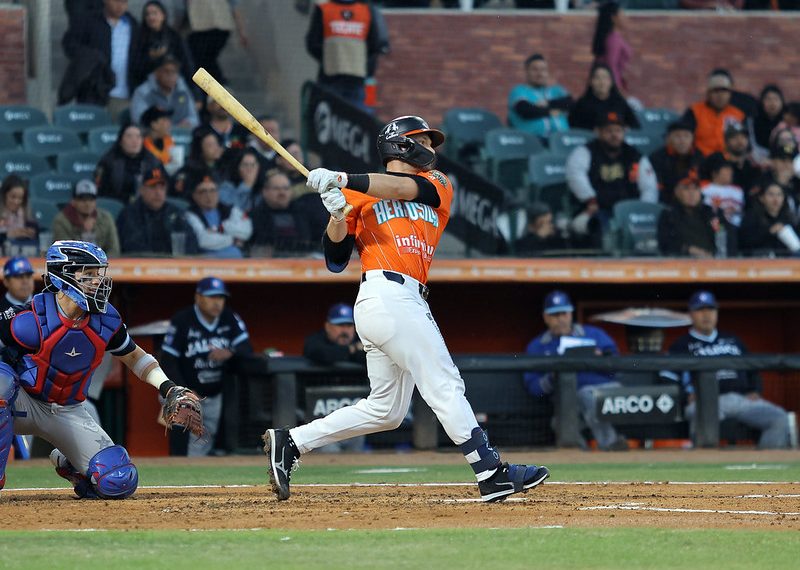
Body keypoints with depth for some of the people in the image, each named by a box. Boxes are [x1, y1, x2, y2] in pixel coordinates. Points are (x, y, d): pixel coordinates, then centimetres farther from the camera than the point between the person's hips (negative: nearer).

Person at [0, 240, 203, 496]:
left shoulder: (106, 320, -7)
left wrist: (169, 389, -3)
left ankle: (68, 464, 22)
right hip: (23, 404, -4)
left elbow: (134, 357, 10)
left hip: (70, 413, 4)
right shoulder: (28, 318, -22)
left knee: (121, 482, -14)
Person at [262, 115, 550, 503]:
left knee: (385, 410, 8)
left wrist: (342, 180, -17)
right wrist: (337, 216, -12)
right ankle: (491, 473, -12)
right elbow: (335, 260, 7)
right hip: (387, 294, -7)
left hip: (410, 303, 7)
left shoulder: (437, 184, 19)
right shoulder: (359, 194, 9)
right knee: (445, 386, -10)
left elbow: (402, 187, -4)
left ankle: (289, 443, 12)